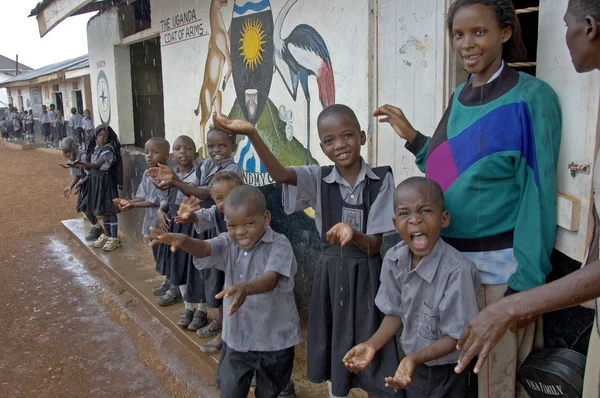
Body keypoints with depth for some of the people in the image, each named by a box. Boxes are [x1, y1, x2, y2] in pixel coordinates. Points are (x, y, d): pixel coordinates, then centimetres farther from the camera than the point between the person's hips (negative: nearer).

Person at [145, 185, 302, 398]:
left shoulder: (279, 245, -19)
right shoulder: (228, 243, -4)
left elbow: (271, 279, -35)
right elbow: (204, 248, -22)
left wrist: (245, 288, -56)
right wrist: (184, 240, -46)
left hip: (274, 341, -3)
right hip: (236, 337, 4)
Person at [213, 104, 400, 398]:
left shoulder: (381, 179, -9)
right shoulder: (318, 179, -3)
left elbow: (377, 245, -11)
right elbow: (280, 174, -23)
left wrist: (353, 235, -33)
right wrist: (252, 134, -37)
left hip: (367, 275, -2)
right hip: (330, 273, 2)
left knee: (371, 356, 8)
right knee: (334, 352, 16)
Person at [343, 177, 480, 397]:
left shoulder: (457, 270, -30)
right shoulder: (393, 259, -12)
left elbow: (456, 336, -20)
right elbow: (396, 313, 1)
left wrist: (415, 358, -31)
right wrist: (372, 345, -12)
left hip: (450, 373, -4)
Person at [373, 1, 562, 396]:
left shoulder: (530, 97, -11)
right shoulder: (460, 96, 8)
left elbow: (538, 190, -13)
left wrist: (527, 279, -15)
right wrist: (411, 136, 7)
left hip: (499, 264, -6)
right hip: (449, 256, 6)